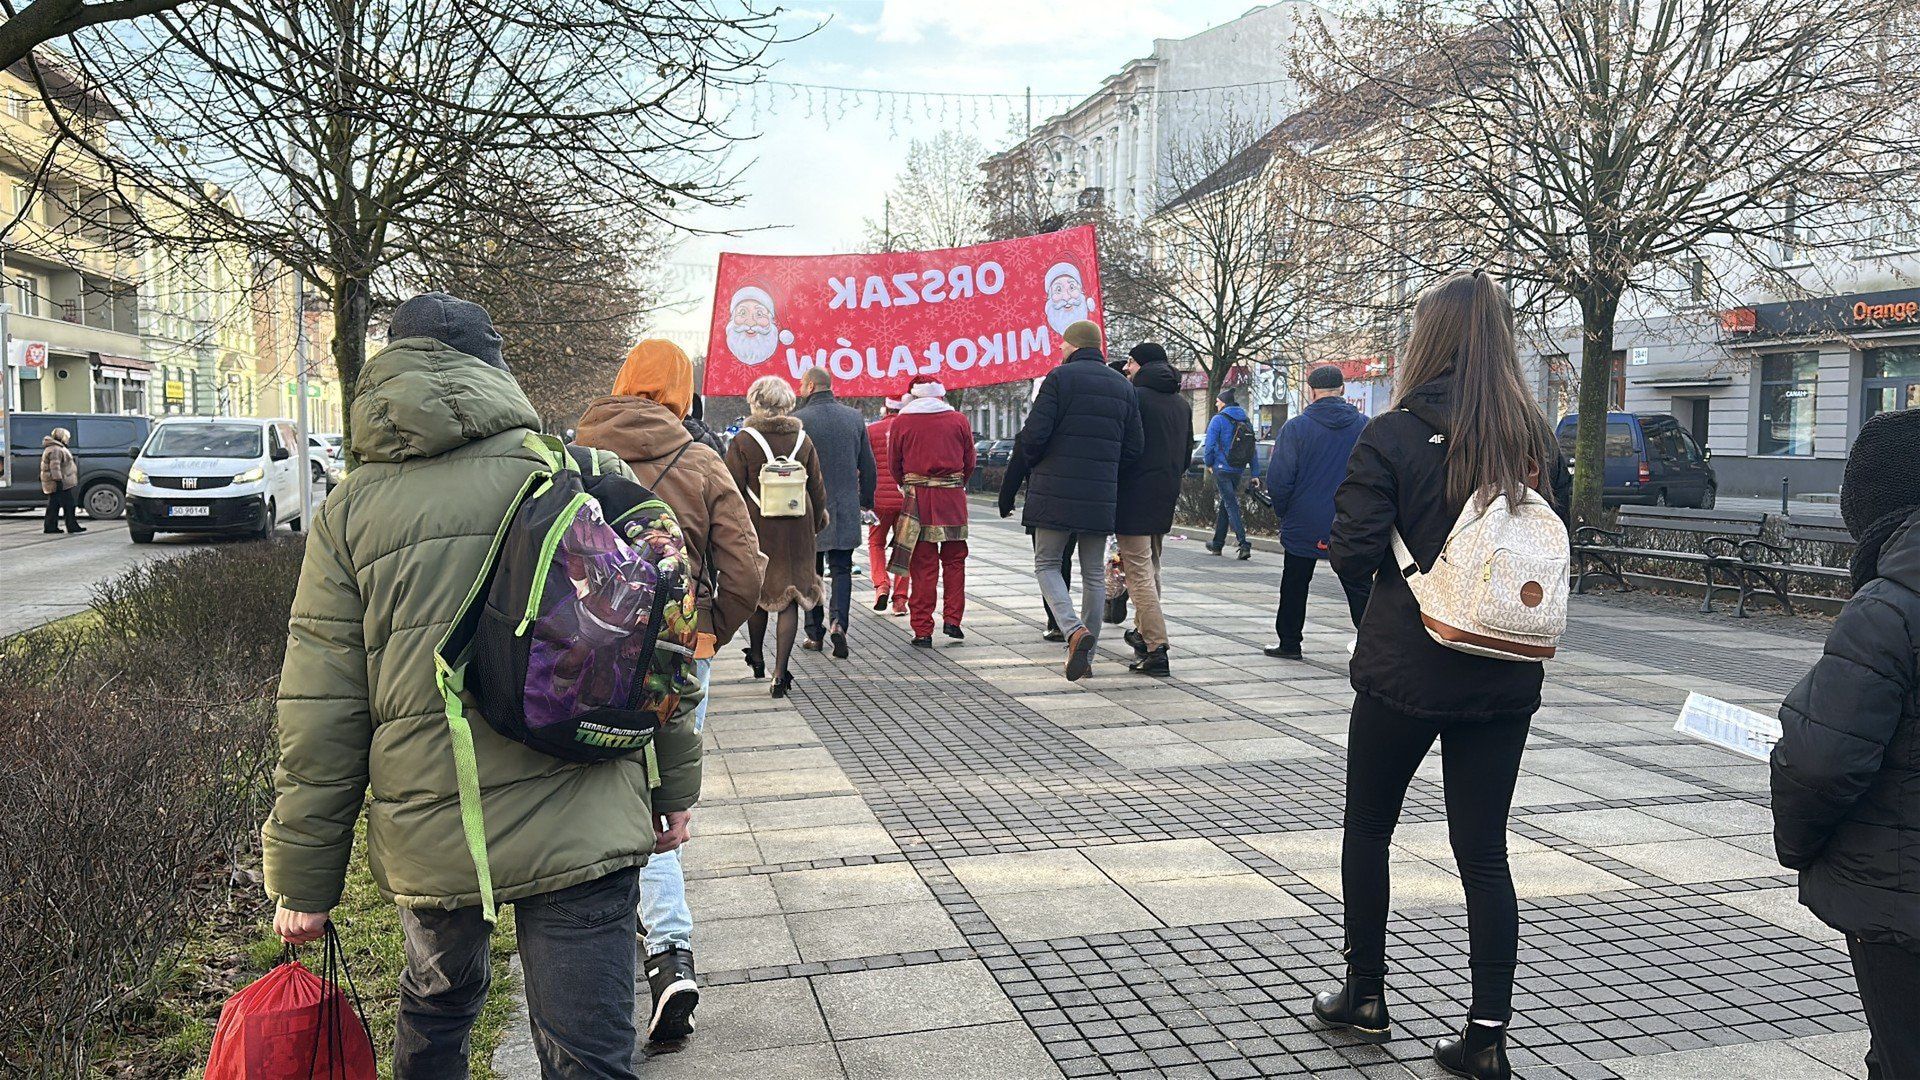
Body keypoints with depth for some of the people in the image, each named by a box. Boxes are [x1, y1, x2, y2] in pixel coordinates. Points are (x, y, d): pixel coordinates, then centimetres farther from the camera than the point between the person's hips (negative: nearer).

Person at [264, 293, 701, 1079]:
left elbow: (320, 718, 0)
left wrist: (302, 883, 9)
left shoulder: (351, 511, 1)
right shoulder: (589, 474, 1)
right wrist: (674, 782, 16)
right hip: (580, 828, -1)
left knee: (436, 1005, 28)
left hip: (428, 835, 2)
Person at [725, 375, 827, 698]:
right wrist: (815, 525, 20)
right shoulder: (802, 440, 2)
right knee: (789, 597, 1)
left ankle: (757, 658, 34)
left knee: (756, 591, 17)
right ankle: (780, 673, -5)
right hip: (796, 530, 1)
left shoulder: (742, 441, -6)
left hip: (756, 526, -1)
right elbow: (817, 489, 7)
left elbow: (733, 491, -6)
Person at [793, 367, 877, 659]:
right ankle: (838, 621, -15)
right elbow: (868, 465, 8)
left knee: (811, 572, 10)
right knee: (841, 569, 6)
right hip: (846, 511, 2)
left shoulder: (798, 420, -9)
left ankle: (814, 633, 14)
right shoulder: (855, 417, 4)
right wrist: (866, 499, 20)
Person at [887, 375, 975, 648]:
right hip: (953, 498, 1)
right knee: (954, 559, 15)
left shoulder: (901, 422, 1)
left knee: (922, 565, 3)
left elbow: (894, 465, 7)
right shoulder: (958, 421, 4)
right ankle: (952, 618, 9)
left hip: (917, 499, -1)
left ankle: (923, 630, 4)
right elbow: (969, 463, 9)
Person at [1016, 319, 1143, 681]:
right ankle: (1086, 655, 16)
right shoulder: (1123, 386, 11)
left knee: (1047, 563, 8)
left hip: (1055, 492, -4)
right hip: (1101, 497, 4)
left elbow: (1033, 434, -13)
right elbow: (1133, 448, 8)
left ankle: (1074, 630, -13)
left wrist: (1035, 464, 8)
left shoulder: (1059, 377, -6)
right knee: (1094, 573, 12)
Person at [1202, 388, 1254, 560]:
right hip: (1239, 470, 6)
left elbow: (1209, 445, -10)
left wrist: (1208, 463, 7)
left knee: (1231, 505, -8)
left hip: (1222, 468, -6)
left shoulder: (1218, 420, -9)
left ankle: (1244, 544, -19)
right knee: (1226, 504, 16)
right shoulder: (1246, 421, 11)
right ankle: (1217, 544, 23)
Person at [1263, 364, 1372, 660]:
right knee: (1358, 588, 6)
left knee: (1294, 586, 13)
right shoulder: (1365, 426, -1)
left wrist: (1283, 512, 4)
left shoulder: (1295, 428, -10)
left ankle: (1289, 643, 20)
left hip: (1304, 525, -2)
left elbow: (1278, 479, -12)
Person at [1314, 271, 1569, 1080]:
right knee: (1483, 850, 10)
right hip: (1504, 679, 4)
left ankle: (1365, 994, 27)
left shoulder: (1394, 436, -13)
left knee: (1367, 828, 16)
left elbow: (1352, 557, -13)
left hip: (1404, 671, -4)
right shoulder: (1537, 441, 2)